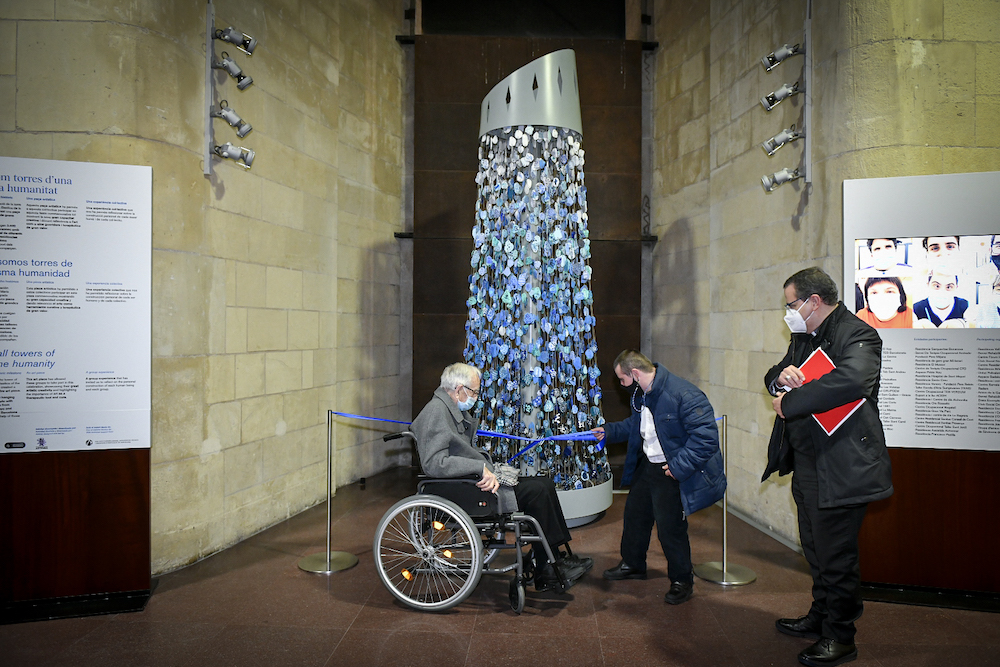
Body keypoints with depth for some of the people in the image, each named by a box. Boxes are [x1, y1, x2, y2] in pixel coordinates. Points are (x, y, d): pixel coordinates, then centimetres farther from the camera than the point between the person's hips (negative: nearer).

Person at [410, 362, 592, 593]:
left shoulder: (454, 410, 16)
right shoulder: (436, 412, -17)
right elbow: (434, 463, -27)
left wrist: (490, 470, 1)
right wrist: (481, 467, -26)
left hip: (473, 479, 11)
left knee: (544, 484, 4)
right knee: (536, 491, -16)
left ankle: (560, 556, 3)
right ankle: (547, 572, -7)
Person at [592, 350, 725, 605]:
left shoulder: (684, 395, -28)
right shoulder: (641, 394, 2)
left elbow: (706, 436, -30)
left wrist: (678, 466, -29)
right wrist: (609, 431, 17)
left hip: (671, 472, -9)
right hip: (646, 465, 9)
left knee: (670, 526, -1)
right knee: (635, 514, 20)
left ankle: (681, 581, 23)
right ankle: (632, 564, 44)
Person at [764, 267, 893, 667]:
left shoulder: (857, 335, -15)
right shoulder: (803, 337, 14)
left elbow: (851, 379, -35)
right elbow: (773, 378, 19)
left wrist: (789, 402, -25)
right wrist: (781, 377, -6)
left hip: (841, 466, -9)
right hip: (805, 462, 9)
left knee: (836, 553, 2)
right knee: (816, 549, 22)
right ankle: (820, 617, 39)